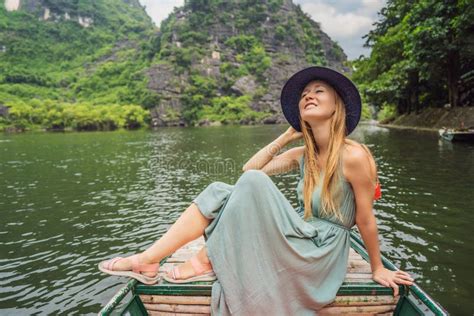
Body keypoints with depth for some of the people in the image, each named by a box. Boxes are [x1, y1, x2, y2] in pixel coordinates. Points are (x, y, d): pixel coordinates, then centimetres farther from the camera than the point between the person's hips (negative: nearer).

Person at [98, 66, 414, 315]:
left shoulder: (354, 156, -18)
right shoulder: (302, 155, 4)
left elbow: (366, 220, -9)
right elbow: (250, 168, 6)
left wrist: (378, 269, 2)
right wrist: (288, 135, 3)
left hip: (318, 254, -7)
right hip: (299, 238, 7)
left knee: (252, 184, -27)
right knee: (220, 192, -8)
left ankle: (206, 263, -10)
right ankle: (147, 261, -10)